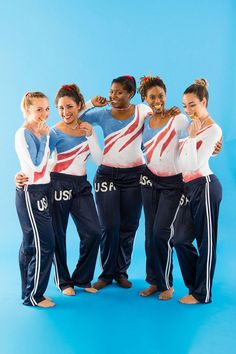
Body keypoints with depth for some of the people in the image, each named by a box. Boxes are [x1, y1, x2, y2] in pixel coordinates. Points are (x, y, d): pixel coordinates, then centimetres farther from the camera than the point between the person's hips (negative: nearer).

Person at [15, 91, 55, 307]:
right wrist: (44, 137, -15)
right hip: (30, 194, -9)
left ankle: (29, 292, 24)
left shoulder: (40, 132, 9)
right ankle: (34, 295, 6)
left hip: (42, 192, 9)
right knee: (44, 245, -7)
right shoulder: (23, 134, -14)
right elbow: (36, 165, -21)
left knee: (30, 245, 14)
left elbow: (45, 162, 10)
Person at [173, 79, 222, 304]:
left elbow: (194, 164, -18)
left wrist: (192, 136, -13)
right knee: (180, 239, 9)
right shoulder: (194, 126, 13)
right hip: (190, 188, 9)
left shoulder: (213, 129, -11)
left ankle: (202, 294, 13)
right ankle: (196, 285, 24)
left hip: (204, 186, -9)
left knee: (205, 241, 1)